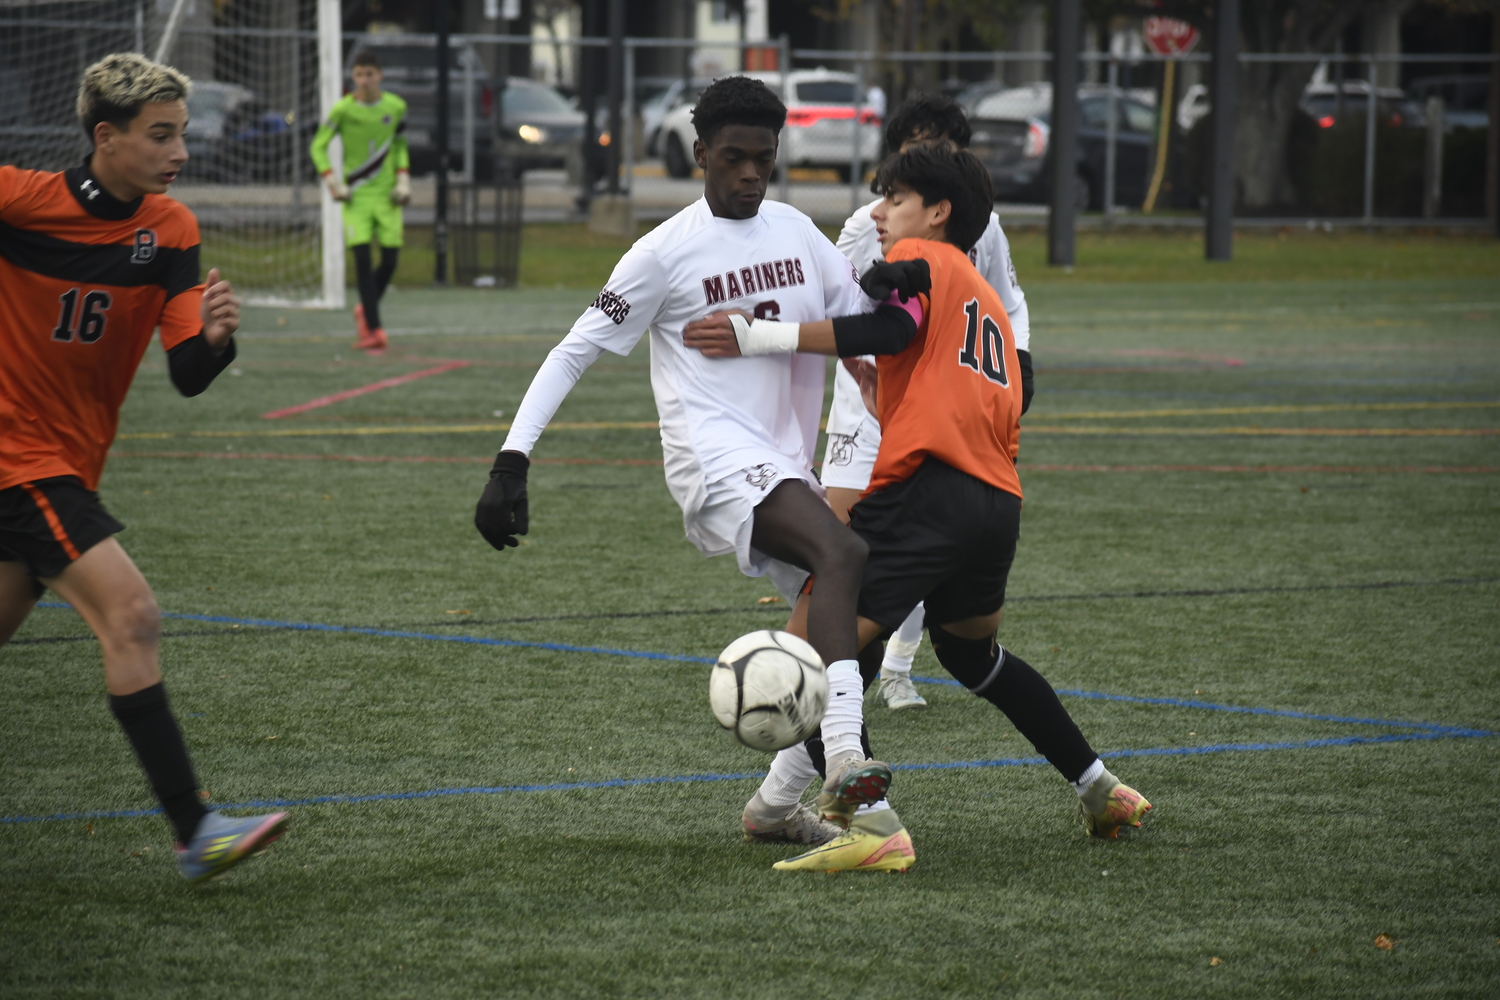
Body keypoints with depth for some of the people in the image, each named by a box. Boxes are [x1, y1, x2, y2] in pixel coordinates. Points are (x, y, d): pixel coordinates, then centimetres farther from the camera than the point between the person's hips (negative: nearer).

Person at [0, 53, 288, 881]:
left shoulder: (170, 231, -3)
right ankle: (193, 833, -21)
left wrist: (214, 337, -28)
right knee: (130, 611, -19)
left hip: (71, 461, 7)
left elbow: (187, 377, -9)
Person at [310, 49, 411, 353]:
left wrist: (403, 180, 6)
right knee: (362, 257, -14)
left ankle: (365, 311, 25)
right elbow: (318, 147, 1)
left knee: (389, 261, -2)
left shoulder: (396, 107, 2)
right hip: (356, 194, -3)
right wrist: (333, 183, -9)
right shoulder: (343, 109, -7)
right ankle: (373, 328, -11)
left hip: (386, 194, 3)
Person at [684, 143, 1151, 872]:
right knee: (969, 650, 31)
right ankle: (1100, 790, 34)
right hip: (999, 502, 9)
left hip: (926, 485, -9)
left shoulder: (918, 258, 5)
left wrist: (763, 338, -18)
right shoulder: (987, 299, 30)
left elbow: (891, 329, -15)